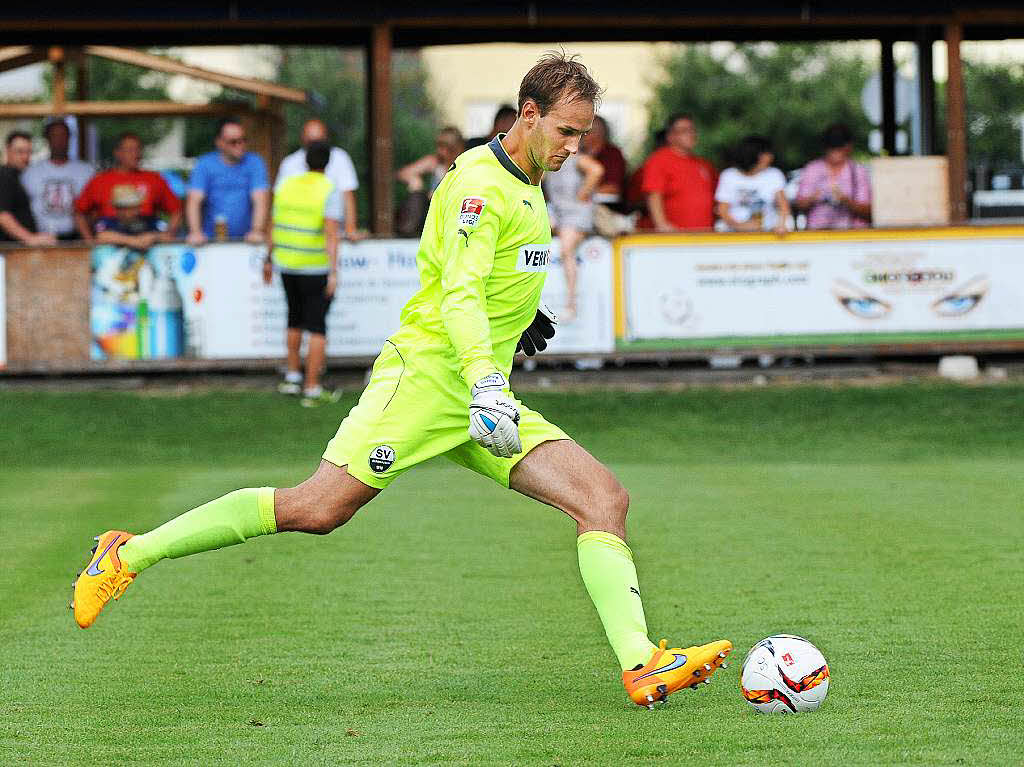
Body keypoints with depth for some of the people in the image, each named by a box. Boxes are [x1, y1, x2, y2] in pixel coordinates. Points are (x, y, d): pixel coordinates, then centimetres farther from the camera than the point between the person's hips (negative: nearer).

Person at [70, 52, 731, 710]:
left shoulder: (527, 185, 17)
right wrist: (486, 384, -36)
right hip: (427, 373, -9)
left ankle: (642, 667, -18)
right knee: (316, 509, -15)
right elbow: (459, 296, -24)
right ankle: (129, 556, -3)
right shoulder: (479, 184, -12)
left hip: (485, 395, 9)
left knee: (605, 498, -8)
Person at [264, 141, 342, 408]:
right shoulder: (330, 191, -12)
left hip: (287, 265, 5)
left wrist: (269, 259, 20)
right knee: (317, 327, -1)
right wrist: (334, 272, -23)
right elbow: (331, 233, -20)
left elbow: (274, 226, 8)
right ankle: (313, 390, -4)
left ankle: (293, 376, 30)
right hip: (317, 268, -5)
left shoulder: (287, 186, 4)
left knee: (295, 319, 24)